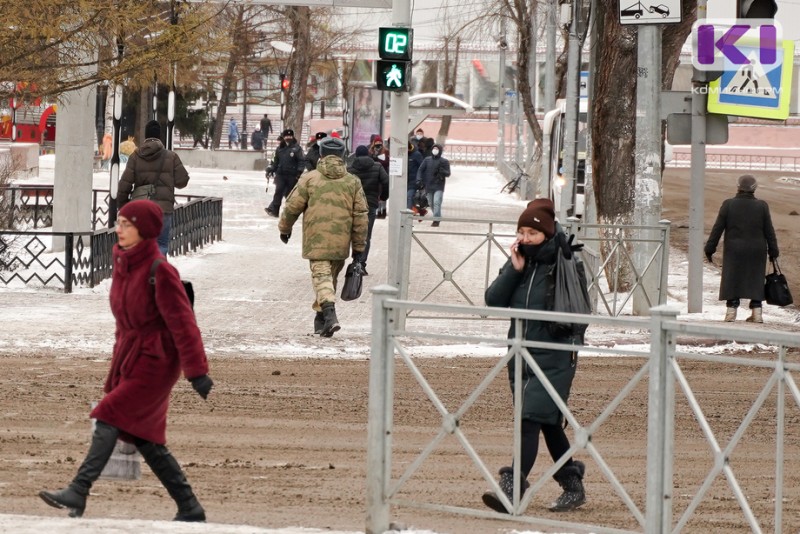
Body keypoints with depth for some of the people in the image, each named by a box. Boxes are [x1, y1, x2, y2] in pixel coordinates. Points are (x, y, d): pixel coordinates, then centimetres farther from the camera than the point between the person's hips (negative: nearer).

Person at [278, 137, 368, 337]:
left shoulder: (310, 178, -2)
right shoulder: (353, 182, 6)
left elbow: (292, 206, 1)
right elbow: (361, 216, 6)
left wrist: (284, 227, 20)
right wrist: (358, 247, 12)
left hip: (316, 240, -3)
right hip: (341, 243, 3)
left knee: (321, 275, -7)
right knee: (331, 276, 19)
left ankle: (329, 313, -29)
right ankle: (322, 316, 29)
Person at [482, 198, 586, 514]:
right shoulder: (518, 262, 6)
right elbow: (493, 300, -2)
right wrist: (514, 269, -10)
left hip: (554, 360, -6)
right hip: (521, 356, 6)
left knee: (530, 419, -15)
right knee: (549, 424, 14)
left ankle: (512, 490, -21)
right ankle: (573, 487, 27)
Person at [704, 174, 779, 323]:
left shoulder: (728, 205, -6)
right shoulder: (762, 206, -3)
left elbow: (717, 229, -5)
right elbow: (769, 231, 1)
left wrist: (709, 248, 2)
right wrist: (773, 251, 10)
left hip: (734, 251, -1)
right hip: (757, 252, 1)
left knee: (732, 281, 6)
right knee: (755, 281, 8)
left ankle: (731, 311, 2)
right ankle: (756, 312, 5)